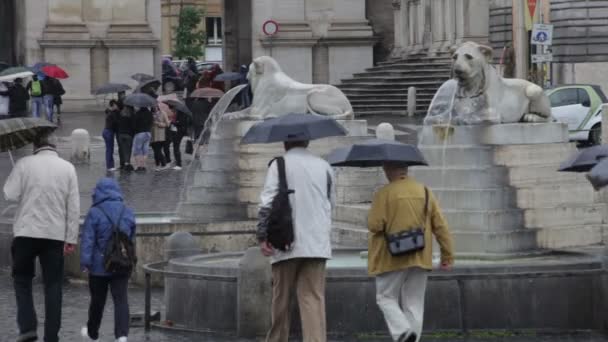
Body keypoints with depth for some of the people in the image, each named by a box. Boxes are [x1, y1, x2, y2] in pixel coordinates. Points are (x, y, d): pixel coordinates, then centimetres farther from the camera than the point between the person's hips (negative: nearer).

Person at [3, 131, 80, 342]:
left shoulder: (24, 164, -3)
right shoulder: (67, 168, 3)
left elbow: (10, 194, -6)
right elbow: (74, 206, 1)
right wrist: (71, 238, 3)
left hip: (27, 232, -1)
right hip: (56, 235, 1)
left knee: (22, 279, 13)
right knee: (53, 285, 7)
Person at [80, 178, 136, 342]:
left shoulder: (94, 213, -9)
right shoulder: (128, 213, 5)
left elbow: (87, 240, -14)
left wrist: (85, 262, -15)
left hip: (99, 266, -2)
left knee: (97, 300, 12)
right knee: (121, 299, -2)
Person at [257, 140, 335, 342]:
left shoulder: (279, 165, -1)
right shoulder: (324, 167, 10)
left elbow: (268, 202, -10)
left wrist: (263, 236, -10)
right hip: (318, 245, 2)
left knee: (281, 298, 10)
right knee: (314, 298, -4)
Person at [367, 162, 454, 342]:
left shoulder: (384, 194, -10)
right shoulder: (425, 192, 5)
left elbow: (374, 225, -16)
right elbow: (440, 226, 4)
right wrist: (448, 255, 8)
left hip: (393, 259, -4)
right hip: (420, 259, 4)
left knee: (386, 298, 8)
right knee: (414, 303, 9)